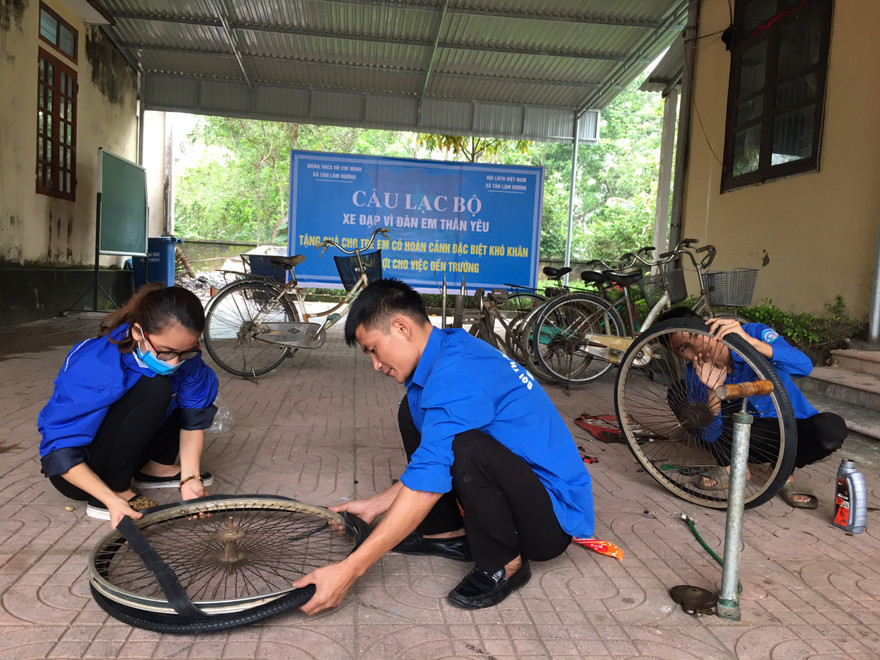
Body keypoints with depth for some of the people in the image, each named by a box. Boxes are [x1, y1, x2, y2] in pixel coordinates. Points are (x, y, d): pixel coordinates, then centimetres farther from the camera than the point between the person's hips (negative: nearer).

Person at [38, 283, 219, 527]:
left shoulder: (183, 356, -18)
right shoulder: (95, 368, -33)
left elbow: (193, 418, -11)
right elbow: (60, 451, -30)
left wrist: (190, 478, -24)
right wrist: (112, 500, -38)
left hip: (124, 454, 6)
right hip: (81, 471, -6)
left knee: (204, 381, -4)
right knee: (155, 389, -31)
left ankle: (156, 467, 4)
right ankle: (117, 489, -18)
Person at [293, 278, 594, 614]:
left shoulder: (456, 375, -26)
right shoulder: (452, 348, 4)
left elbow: (427, 484, -30)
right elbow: (432, 464, 14)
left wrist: (349, 569, -26)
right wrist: (376, 504, 11)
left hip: (553, 520, -9)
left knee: (466, 448, -37)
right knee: (413, 411, 7)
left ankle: (505, 566, -10)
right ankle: (448, 534, 14)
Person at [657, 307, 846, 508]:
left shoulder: (754, 333, -19)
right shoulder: (696, 374, -12)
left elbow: (804, 366, -36)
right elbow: (709, 435, -17)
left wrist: (751, 341, -49)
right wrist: (713, 390, -33)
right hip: (747, 439, 2)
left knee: (831, 427, -36)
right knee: (677, 393, -13)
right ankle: (731, 468, 0)